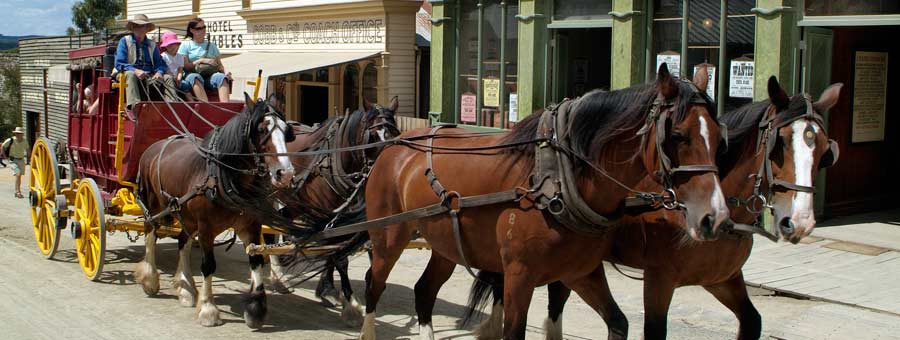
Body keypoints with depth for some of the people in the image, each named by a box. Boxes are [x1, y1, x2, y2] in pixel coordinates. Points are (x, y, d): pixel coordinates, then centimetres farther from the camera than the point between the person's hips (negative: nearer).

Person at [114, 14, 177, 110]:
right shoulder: (125, 41, 8)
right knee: (130, 74, -36)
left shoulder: (152, 45, 20)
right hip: (130, 73, -3)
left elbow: (160, 63, 12)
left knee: (168, 78, -18)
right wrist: (135, 71, -22)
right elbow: (119, 64, -3)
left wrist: (159, 72, -14)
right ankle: (134, 105, -55)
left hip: (150, 77, 4)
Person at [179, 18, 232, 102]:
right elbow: (184, 66, 3)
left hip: (210, 76, 2)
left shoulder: (211, 46, 25)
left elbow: (219, 65, 18)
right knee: (194, 77, -39)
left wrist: (225, 72, -4)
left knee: (221, 76, -33)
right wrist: (201, 61, -8)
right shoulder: (186, 45, 15)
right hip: (192, 74, -2)